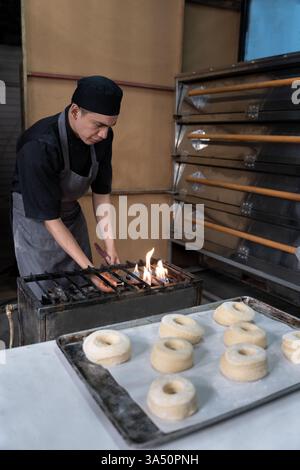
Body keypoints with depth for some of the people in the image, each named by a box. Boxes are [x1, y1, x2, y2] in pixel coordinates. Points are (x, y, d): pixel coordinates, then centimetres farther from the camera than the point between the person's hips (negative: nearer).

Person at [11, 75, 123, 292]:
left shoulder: (101, 137, -13)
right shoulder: (39, 147, -32)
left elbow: (101, 192, -4)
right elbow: (49, 217, -28)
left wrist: (110, 246, -9)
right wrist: (88, 266, -30)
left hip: (72, 213, 6)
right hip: (36, 218, -5)